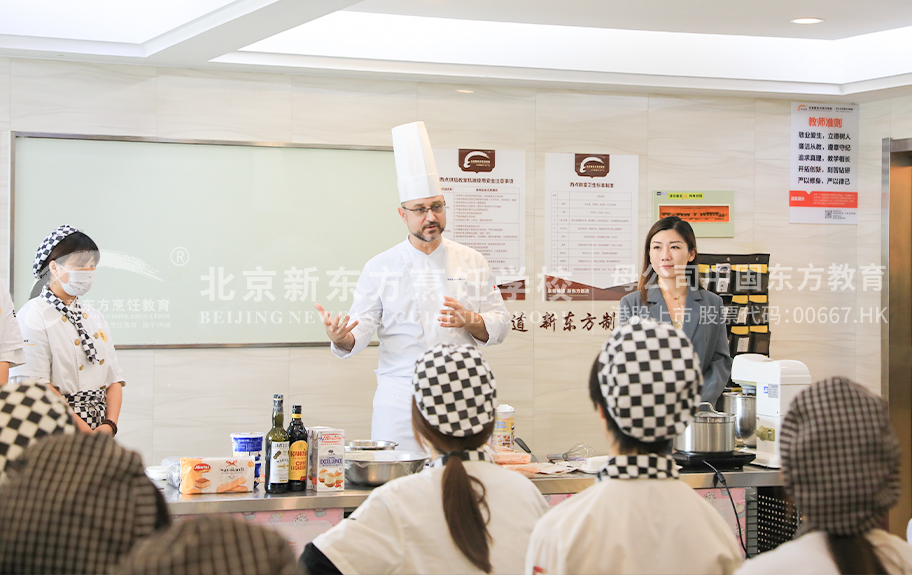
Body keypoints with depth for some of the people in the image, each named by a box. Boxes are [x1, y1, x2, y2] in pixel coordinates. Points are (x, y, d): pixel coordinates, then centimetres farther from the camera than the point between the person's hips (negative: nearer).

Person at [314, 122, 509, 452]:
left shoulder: (471, 263, 9)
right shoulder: (380, 267, 3)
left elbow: (499, 325, 10)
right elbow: (360, 331, -1)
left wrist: (469, 320, -10)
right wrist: (340, 337, -23)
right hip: (400, 398, -1)